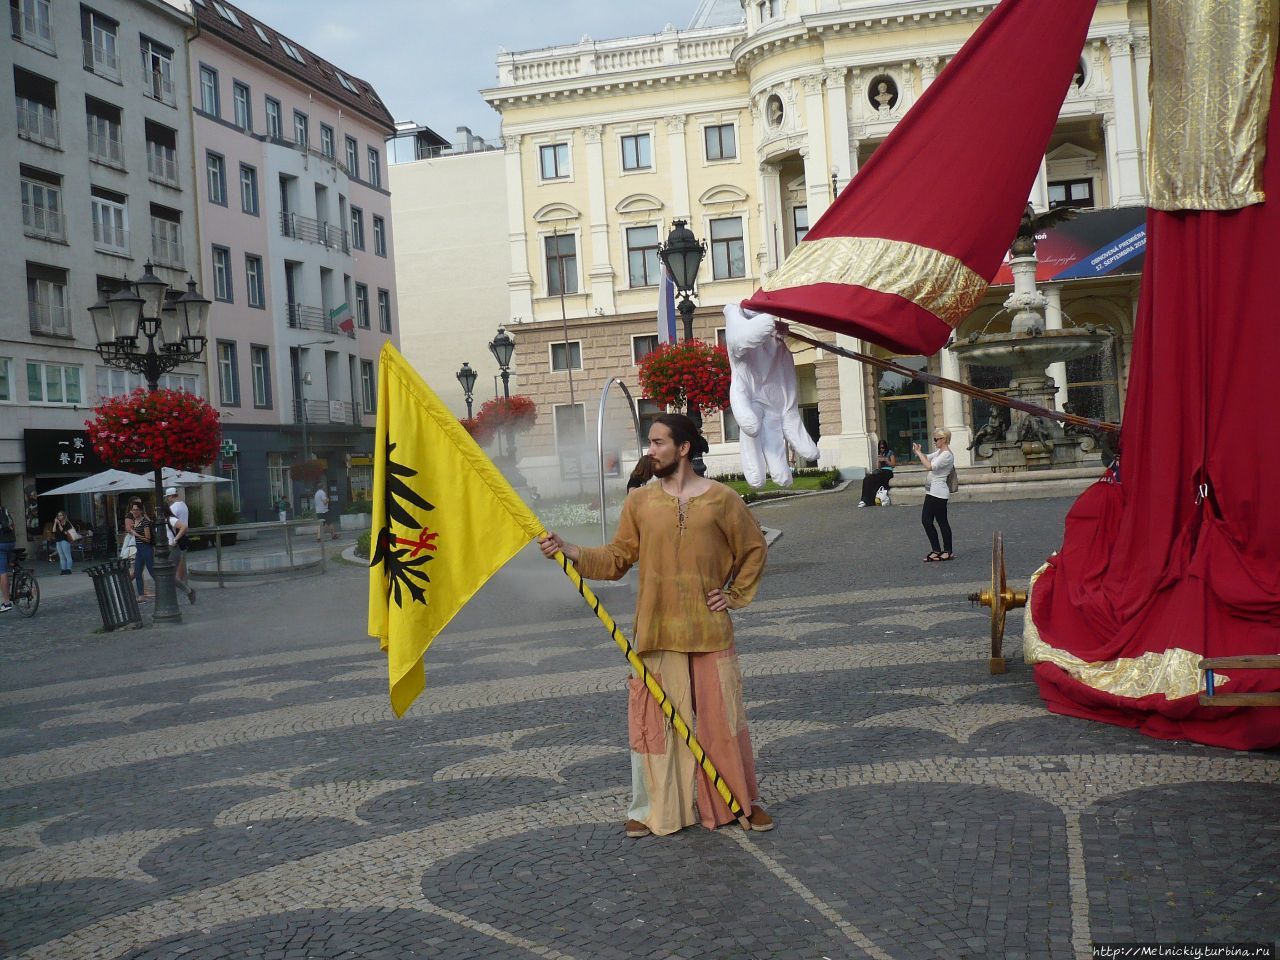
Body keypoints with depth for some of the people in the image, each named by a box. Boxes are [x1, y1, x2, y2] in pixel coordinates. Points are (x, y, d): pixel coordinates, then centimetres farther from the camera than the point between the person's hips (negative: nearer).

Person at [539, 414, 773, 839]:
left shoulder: (721, 499, -1)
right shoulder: (640, 501, 4)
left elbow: (754, 549, 10)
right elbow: (617, 558, 3)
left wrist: (736, 595, 4)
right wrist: (568, 550, -8)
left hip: (710, 631, -1)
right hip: (657, 632, 2)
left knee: (723, 716, 5)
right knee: (655, 719, 5)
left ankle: (742, 801, 22)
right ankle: (655, 809, 18)